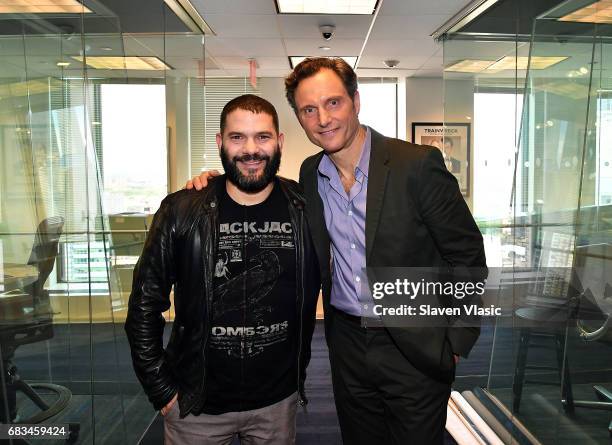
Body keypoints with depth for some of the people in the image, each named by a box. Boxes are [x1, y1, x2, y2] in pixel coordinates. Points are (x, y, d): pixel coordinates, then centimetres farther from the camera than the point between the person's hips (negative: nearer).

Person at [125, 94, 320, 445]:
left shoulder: (305, 208, -8)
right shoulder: (181, 212, -12)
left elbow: (309, 297, 4)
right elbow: (145, 304, -5)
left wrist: (299, 372, 5)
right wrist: (162, 390, -5)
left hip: (279, 401, 2)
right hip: (196, 404, -1)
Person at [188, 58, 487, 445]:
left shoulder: (418, 165, -16)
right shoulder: (310, 173, 0)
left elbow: (467, 256, -10)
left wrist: (456, 342, -8)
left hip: (415, 349, -4)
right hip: (347, 343, 5)